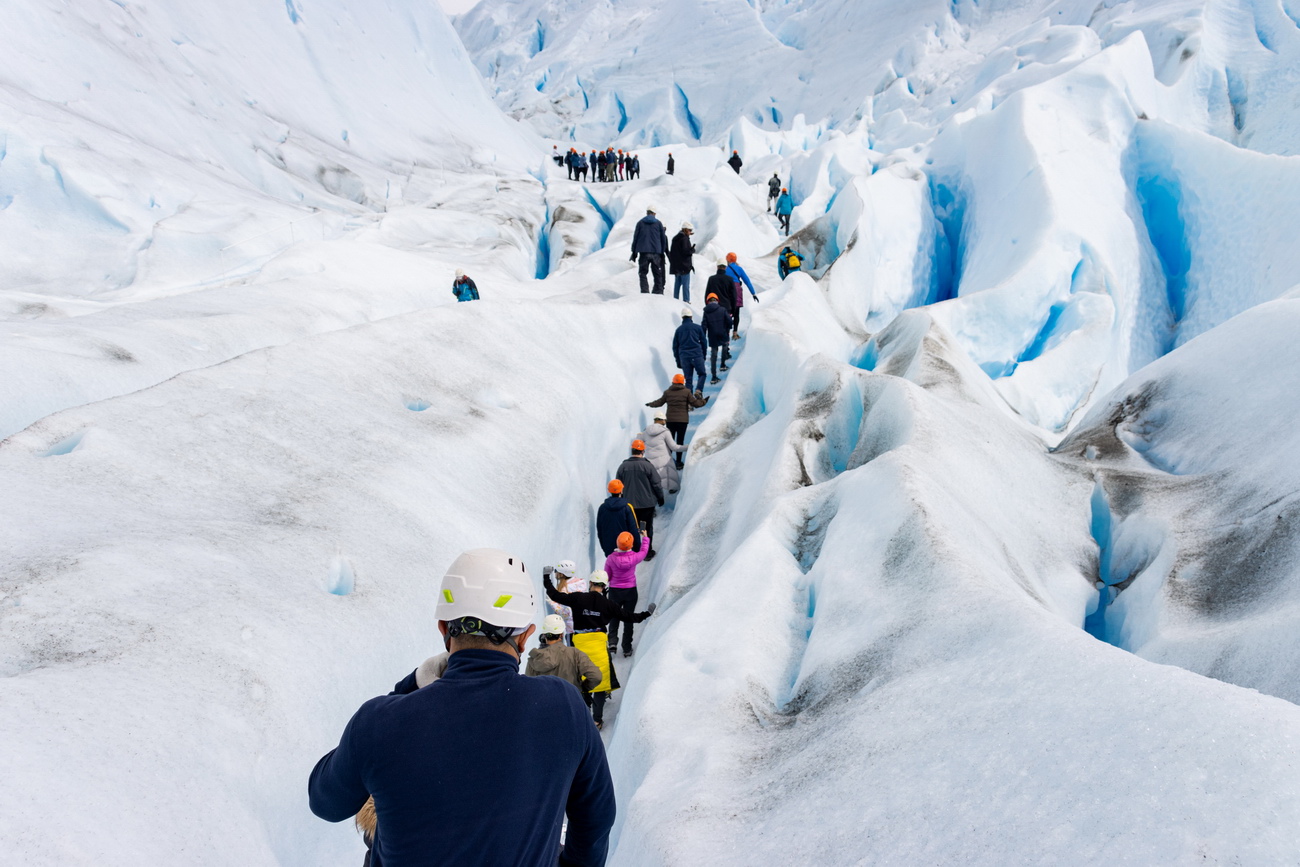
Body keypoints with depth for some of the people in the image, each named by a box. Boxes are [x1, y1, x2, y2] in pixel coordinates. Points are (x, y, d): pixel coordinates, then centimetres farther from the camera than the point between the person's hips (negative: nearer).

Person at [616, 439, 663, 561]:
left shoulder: (623, 466, -5)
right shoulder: (648, 466, -15)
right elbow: (656, 484, -9)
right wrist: (660, 497, 7)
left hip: (630, 504, 2)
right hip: (647, 503, -2)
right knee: (648, 528, 12)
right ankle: (647, 552, 18)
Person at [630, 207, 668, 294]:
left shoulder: (640, 222, 5)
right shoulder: (659, 223, 6)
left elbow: (635, 238, 5)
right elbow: (663, 239, 8)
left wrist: (634, 252, 10)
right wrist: (662, 252, 16)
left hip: (643, 252, -1)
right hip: (656, 252, 1)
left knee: (642, 273, 2)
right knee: (657, 274, 7)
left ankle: (644, 291, -12)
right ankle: (659, 292, 2)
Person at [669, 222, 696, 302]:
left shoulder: (675, 238, 14)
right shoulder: (684, 238, -13)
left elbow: (670, 252, 17)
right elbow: (685, 251, -20)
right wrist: (693, 249, -3)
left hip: (675, 266, 8)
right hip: (684, 266, -8)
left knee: (677, 284, 13)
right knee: (686, 285, -6)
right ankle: (686, 300, -9)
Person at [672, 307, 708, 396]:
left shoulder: (679, 329, 10)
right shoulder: (697, 327, 4)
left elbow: (675, 346, 11)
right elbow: (704, 342, 6)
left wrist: (678, 361, 16)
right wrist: (703, 355, 17)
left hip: (684, 357, 2)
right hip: (697, 356, -2)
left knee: (688, 379, 8)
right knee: (702, 374, 11)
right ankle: (698, 391, -11)